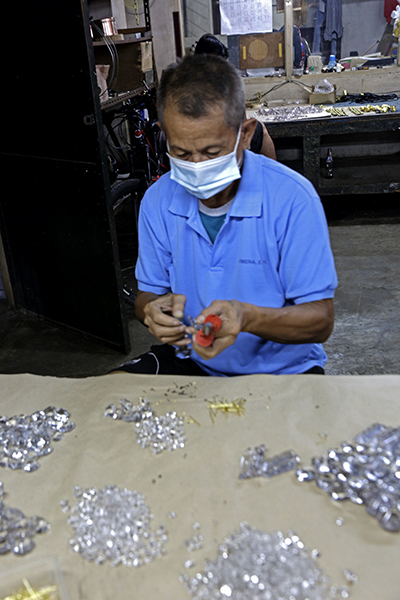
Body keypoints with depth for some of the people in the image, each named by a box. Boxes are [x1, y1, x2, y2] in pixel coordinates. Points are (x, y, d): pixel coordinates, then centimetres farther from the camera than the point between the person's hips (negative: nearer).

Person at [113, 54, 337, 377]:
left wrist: (246, 317, -35)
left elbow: (321, 319, -15)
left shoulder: (292, 197, -17)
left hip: (282, 368, -2)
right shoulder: (157, 201, -4)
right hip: (192, 360, 3)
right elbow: (147, 293, 6)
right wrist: (154, 310, -20)